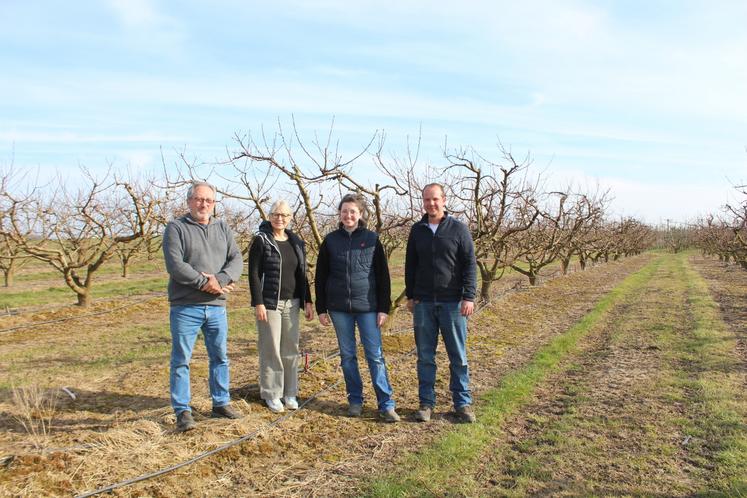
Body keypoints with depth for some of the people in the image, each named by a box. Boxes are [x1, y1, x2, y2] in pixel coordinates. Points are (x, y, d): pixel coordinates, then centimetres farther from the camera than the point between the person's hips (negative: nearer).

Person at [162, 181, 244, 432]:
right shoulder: (176, 228, -3)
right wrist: (204, 282, -18)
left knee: (220, 357, 14)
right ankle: (182, 411, 12)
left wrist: (221, 279, -16)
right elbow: (175, 265, -15)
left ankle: (221, 403, 27)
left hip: (216, 306, 5)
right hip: (185, 306, -4)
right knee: (181, 360, 2)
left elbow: (236, 259, 1)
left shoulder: (222, 228, 11)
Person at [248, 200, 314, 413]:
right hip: (269, 302, -5)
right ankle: (271, 394, 13)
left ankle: (290, 393, 20)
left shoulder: (297, 242, 10)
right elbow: (253, 274, -8)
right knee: (271, 349, 1)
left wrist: (308, 301, 8)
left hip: (291, 303, 5)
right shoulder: (261, 240, -5)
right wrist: (258, 303, -14)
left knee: (291, 348, 8)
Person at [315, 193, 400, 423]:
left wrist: (384, 307, -3)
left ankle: (386, 404, 4)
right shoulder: (330, 240, 4)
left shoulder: (372, 239, 1)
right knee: (347, 355, 9)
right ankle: (355, 400, 21)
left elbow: (383, 275, 1)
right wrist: (321, 308, 4)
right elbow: (321, 276, 7)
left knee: (375, 355, -1)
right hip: (339, 308, 2)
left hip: (367, 307, -2)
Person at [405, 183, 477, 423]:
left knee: (458, 356, 6)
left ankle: (463, 403, 17)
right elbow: (410, 266, 12)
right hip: (423, 303, 3)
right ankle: (426, 402, 18)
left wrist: (469, 297, -11)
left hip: (452, 302, -2)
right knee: (425, 356, 7)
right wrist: (410, 296, 8)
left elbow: (470, 265, -4)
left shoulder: (458, 228, -1)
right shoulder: (417, 230, 7)